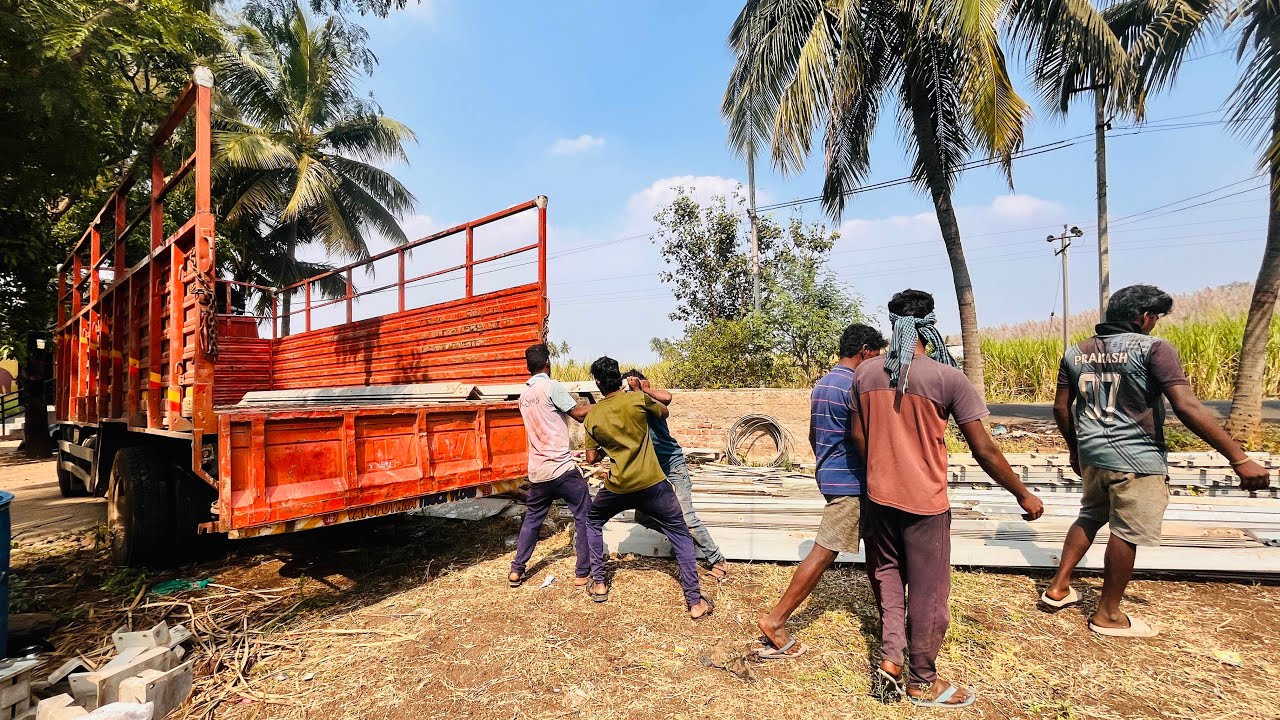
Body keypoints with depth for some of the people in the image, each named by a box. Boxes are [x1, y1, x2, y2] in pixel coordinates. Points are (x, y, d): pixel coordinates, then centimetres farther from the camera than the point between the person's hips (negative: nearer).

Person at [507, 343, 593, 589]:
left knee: (531, 520, 21)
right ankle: (583, 573, 12)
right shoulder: (551, 386, -12)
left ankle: (516, 571, 26)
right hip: (562, 468, -7)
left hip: (537, 471, 7)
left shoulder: (524, 395, 12)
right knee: (584, 517, 7)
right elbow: (579, 414, -8)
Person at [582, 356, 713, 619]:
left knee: (592, 522, 29)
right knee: (680, 535, 12)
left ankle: (598, 584, 29)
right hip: (652, 484, -1)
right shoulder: (638, 399, -6)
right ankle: (694, 601, 10)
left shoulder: (592, 417, 0)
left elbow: (592, 458, 6)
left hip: (618, 487, 1)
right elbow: (664, 412, 13)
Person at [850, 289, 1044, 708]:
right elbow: (984, 450, -10)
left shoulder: (865, 372, -3)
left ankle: (891, 657, 23)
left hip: (879, 497, 4)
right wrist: (1023, 495, 4)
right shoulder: (947, 377, -15)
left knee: (888, 575, 25)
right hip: (924, 502, -4)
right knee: (927, 592, 13)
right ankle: (922, 682, 29)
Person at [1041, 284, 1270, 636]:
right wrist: (1240, 458, -16)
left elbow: (1061, 408, 8)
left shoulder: (1075, 353, 5)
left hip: (1092, 454, 6)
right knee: (1127, 534, 6)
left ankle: (1058, 588, 25)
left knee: (1090, 517, 22)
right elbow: (1187, 407, -20)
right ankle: (1107, 615, 18)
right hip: (1135, 459, -6)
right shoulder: (1153, 348, -12)